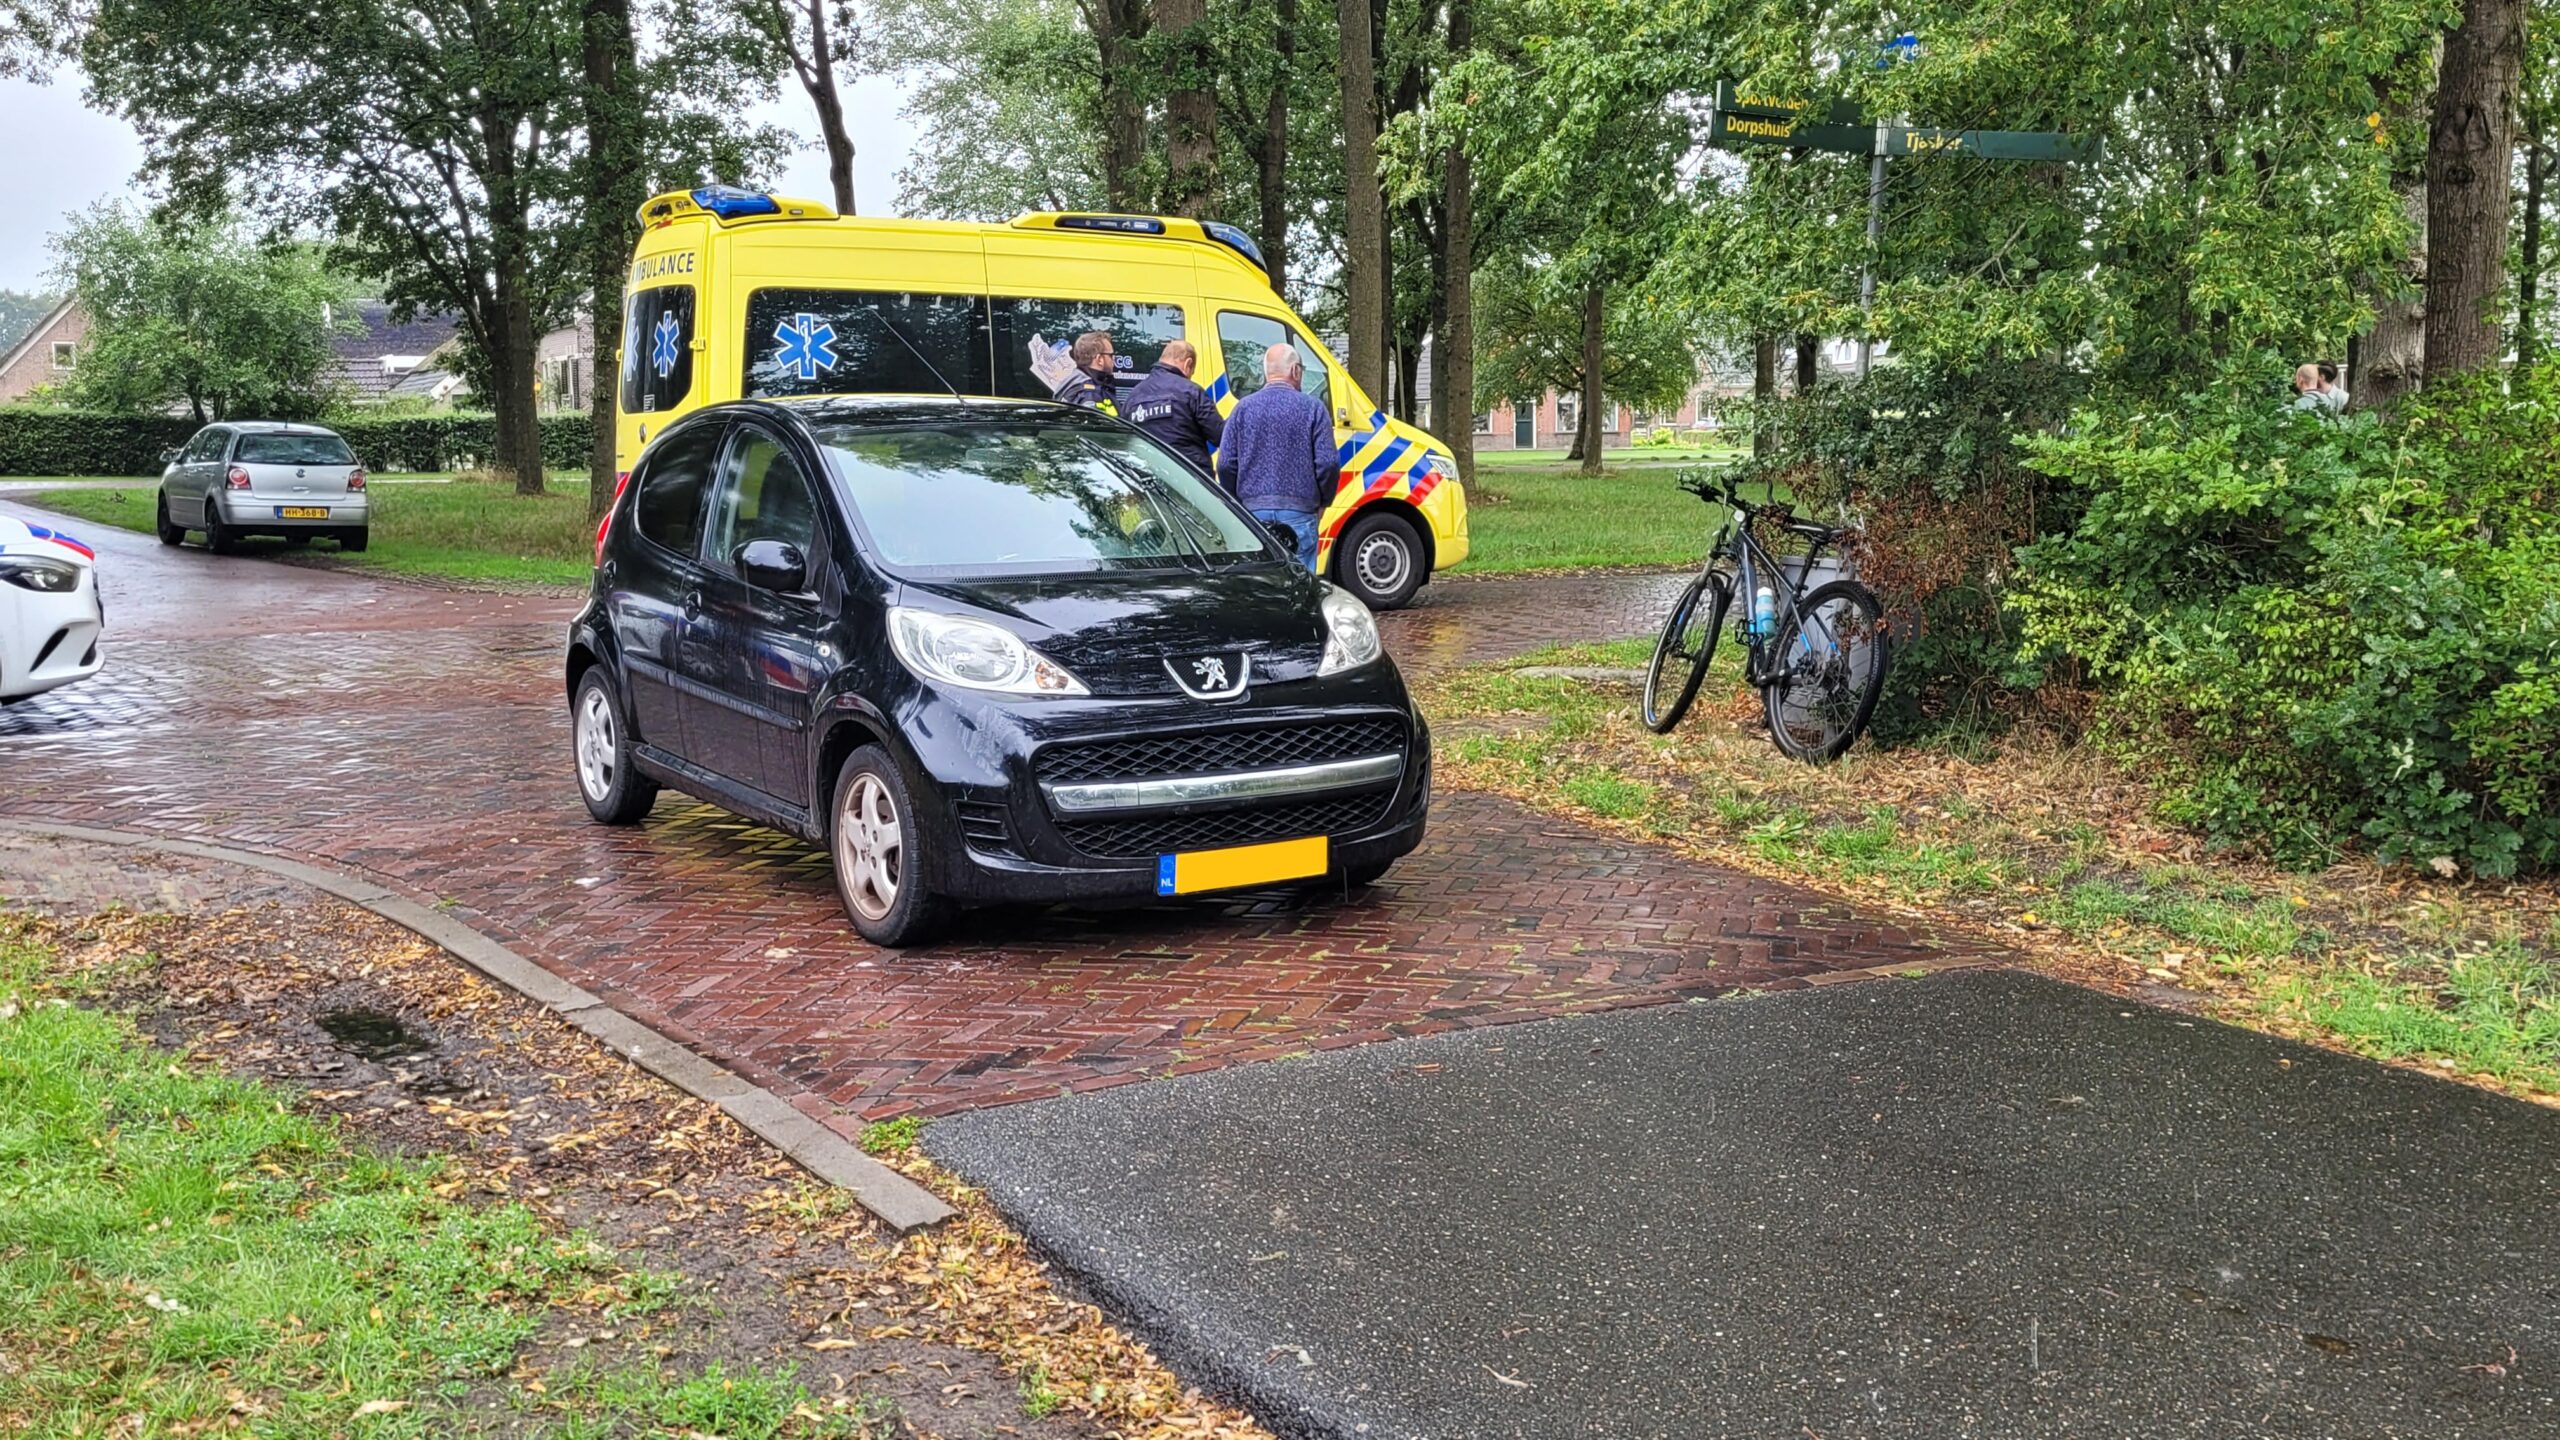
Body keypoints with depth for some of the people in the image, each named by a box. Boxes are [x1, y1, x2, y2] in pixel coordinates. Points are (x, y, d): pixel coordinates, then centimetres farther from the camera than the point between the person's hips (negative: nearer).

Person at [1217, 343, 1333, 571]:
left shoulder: (1244, 408, 5)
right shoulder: (1312, 408, -1)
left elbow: (1226, 464, 3)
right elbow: (1327, 464, -5)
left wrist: (1238, 501, 18)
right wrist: (1321, 502, 10)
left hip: (1254, 510, 2)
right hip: (1298, 512, -2)